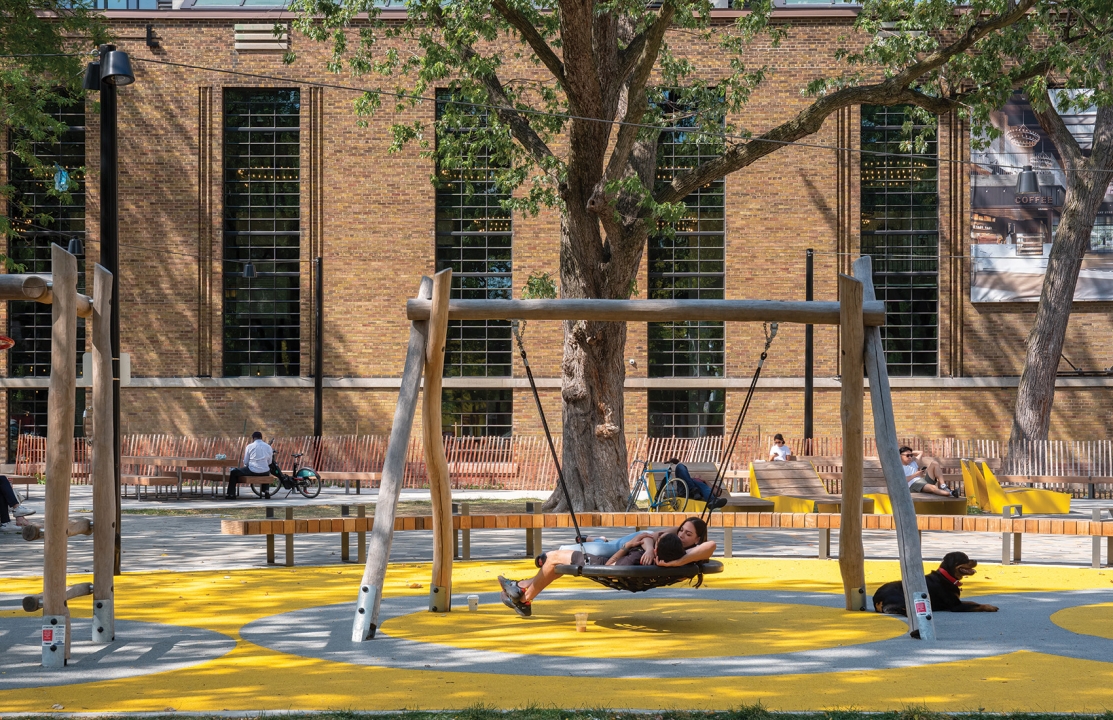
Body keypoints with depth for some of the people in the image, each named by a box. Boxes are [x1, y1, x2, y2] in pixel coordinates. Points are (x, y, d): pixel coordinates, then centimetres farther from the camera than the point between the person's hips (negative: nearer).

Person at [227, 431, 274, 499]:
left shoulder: (249, 446, -2)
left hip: (252, 471, -4)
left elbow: (245, 462, 3)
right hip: (265, 473, 4)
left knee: (233, 472, 15)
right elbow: (269, 462, 11)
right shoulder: (268, 447, 6)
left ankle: (231, 494, 11)